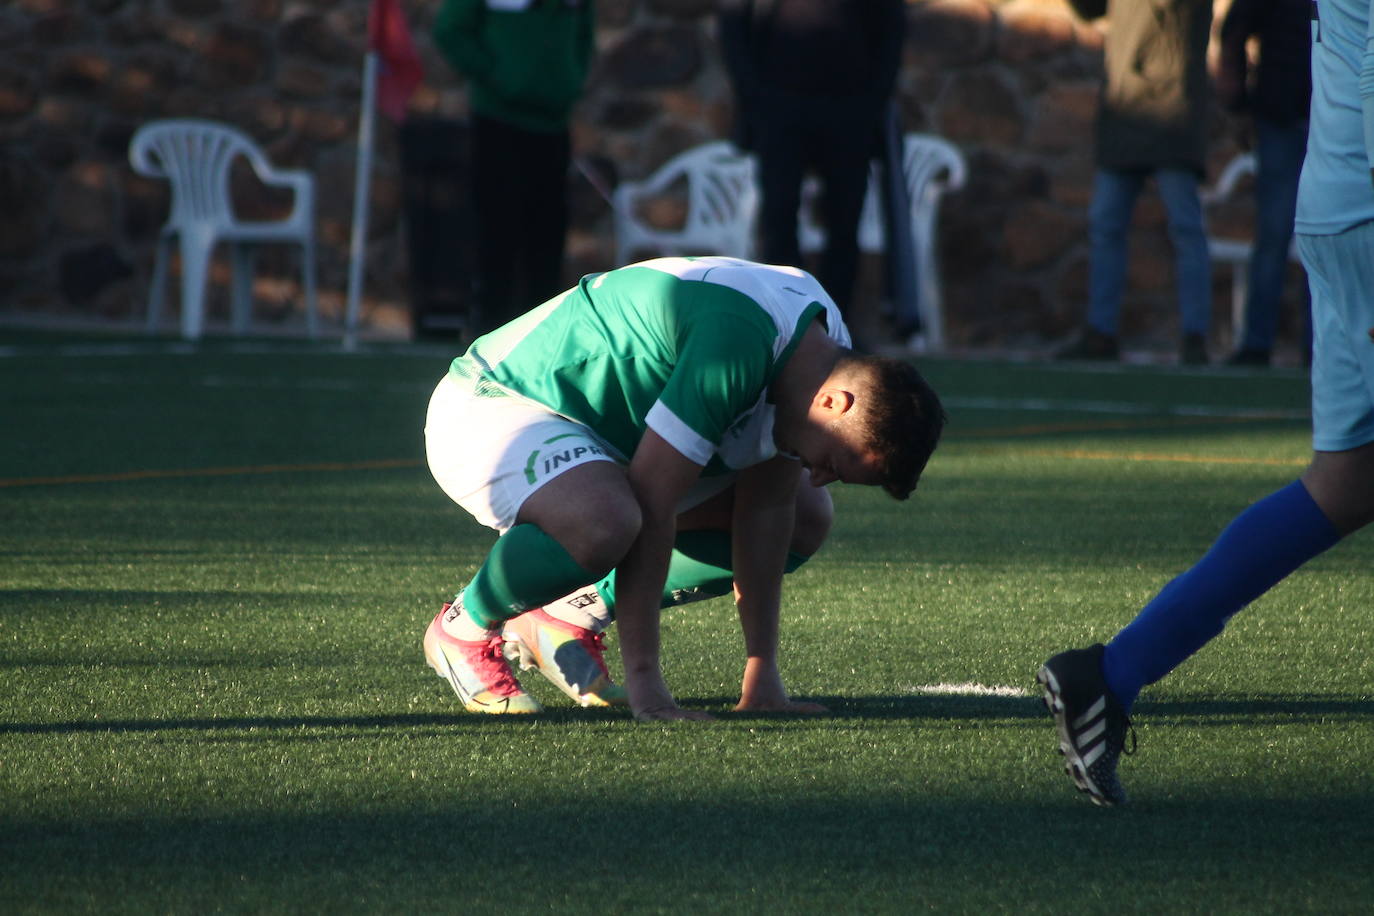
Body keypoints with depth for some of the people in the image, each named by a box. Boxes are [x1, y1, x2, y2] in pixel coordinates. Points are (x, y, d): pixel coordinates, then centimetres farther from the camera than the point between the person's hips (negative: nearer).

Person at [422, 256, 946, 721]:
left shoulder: (827, 350, -7)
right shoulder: (738, 340, -35)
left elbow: (764, 507, -1)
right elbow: (650, 506, -36)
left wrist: (762, 674, -5)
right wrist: (643, 679, -36)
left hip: (603, 434, 9)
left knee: (805, 518, 8)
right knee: (605, 522, -41)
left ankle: (573, 616, 13)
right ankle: (464, 627, -9)